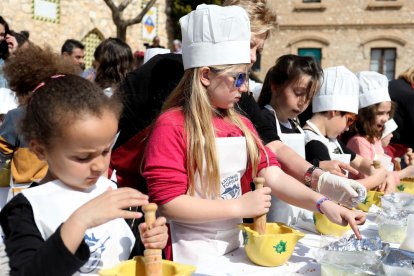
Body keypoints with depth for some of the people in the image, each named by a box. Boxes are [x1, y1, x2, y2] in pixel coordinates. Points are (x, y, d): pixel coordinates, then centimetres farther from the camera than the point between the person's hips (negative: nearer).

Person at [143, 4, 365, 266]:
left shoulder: (242, 125, 5)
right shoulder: (171, 126, -17)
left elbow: (273, 176, -1)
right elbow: (167, 203, -20)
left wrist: (322, 203, -16)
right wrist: (239, 206, -21)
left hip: (232, 246, 7)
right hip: (189, 256, -6)